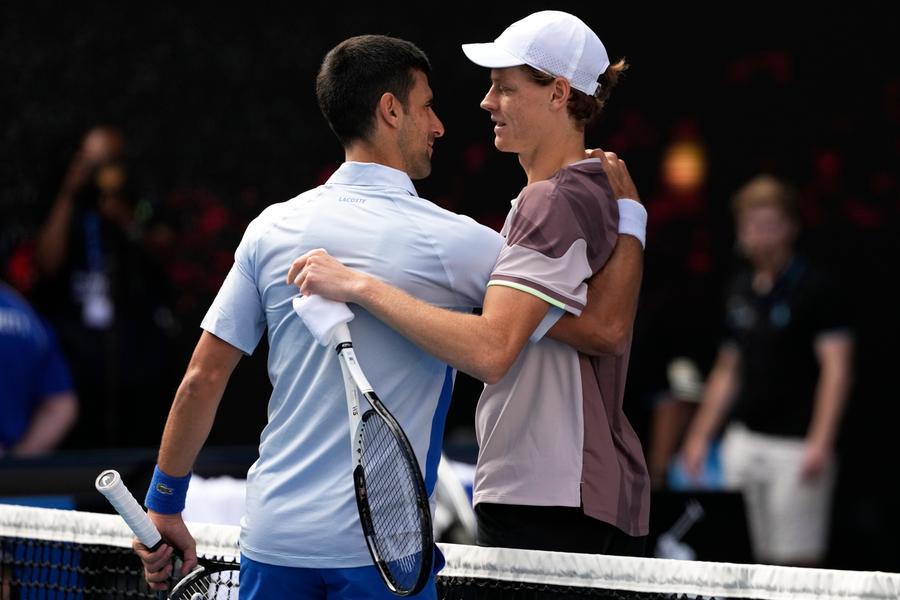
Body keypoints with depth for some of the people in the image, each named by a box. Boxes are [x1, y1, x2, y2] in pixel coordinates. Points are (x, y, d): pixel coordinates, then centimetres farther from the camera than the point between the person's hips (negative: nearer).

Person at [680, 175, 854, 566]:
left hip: (794, 445, -6)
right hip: (743, 441, 6)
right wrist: (700, 436, 18)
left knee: (797, 562, -5)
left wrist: (820, 442, -21)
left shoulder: (814, 288, -6)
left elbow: (836, 368, -12)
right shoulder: (740, 289, 14)